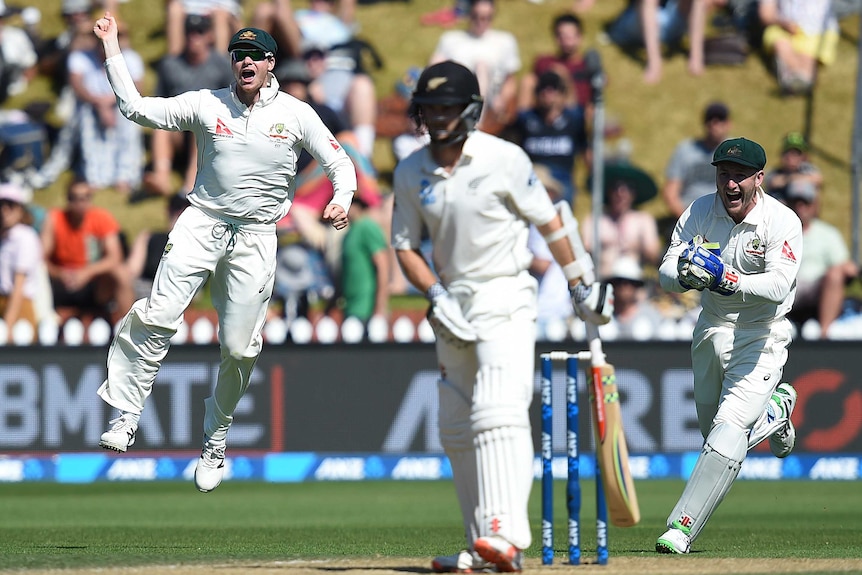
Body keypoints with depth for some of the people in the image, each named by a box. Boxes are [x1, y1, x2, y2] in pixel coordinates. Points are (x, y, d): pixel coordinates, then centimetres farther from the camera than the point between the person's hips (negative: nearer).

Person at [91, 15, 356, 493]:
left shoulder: (295, 114, 4)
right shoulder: (205, 104, 4)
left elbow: (339, 161, 7)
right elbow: (136, 108, 0)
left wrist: (341, 200, -14)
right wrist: (112, 50, -6)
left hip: (255, 236, 0)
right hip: (201, 222, 0)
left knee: (239, 347, 0)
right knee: (158, 317, -19)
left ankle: (215, 440, 19)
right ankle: (125, 415, -13)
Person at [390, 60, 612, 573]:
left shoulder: (503, 159, -9)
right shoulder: (410, 173, 3)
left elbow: (551, 222, -1)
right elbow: (406, 245, 8)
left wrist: (582, 286, 4)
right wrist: (437, 297, -8)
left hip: (504, 297, -6)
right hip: (453, 304, 6)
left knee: (498, 412, -22)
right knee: (457, 430, 7)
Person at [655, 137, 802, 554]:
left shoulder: (782, 222, -18)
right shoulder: (699, 212, -7)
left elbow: (778, 285, -31)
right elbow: (666, 273, -12)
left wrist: (727, 279, -47)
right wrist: (686, 275, -36)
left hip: (761, 336, -5)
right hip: (711, 329, 5)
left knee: (729, 429, -20)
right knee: (714, 429, 18)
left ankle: (682, 528, -20)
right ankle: (775, 411, 50)